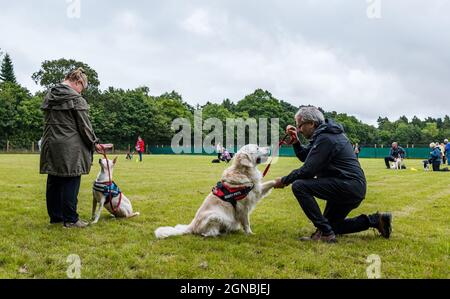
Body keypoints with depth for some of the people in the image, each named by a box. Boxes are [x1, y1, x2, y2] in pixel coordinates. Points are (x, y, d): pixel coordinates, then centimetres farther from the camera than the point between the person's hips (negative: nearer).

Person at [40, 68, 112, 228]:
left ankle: (55, 216, 22)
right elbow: (84, 126, -10)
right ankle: (70, 219, 4)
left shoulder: (49, 96, 12)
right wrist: (94, 143, 3)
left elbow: (48, 122, 15)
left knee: (54, 182, 13)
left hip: (50, 146, 8)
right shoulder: (76, 99, -11)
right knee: (70, 183, -1)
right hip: (70, 148, -7)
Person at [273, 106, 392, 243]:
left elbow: (308, 170, -20)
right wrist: (296, 142, 5)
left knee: (299, 186, -21)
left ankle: (325, 233, -17)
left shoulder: (325, 138, -17)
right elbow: (305, 157, 21)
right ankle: (375, 220, 17)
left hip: (348, 187, -11)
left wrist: (284, 180, -9)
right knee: (331, 226, 20)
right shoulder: (325, 133, 15)